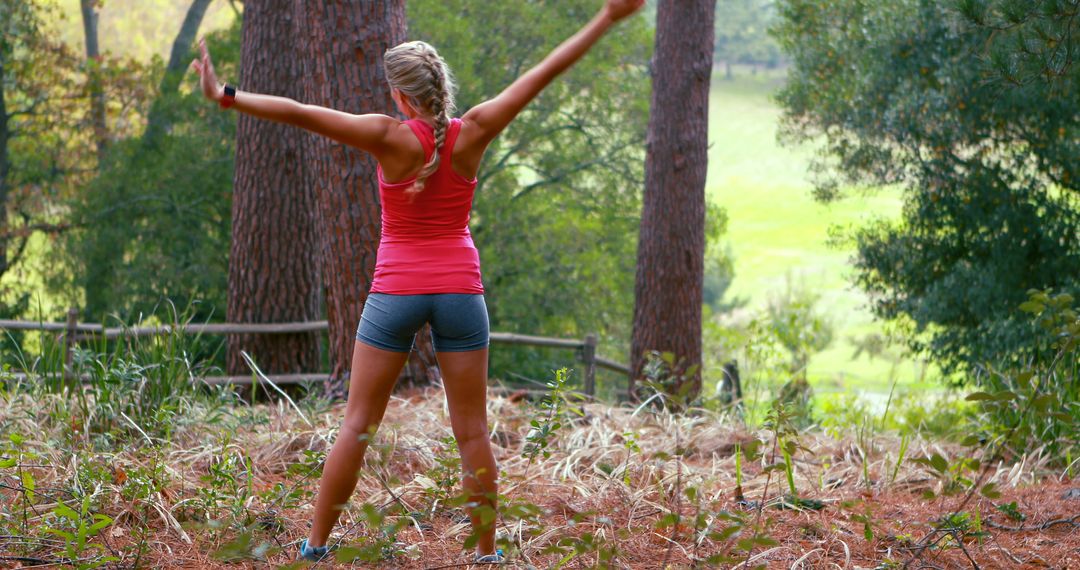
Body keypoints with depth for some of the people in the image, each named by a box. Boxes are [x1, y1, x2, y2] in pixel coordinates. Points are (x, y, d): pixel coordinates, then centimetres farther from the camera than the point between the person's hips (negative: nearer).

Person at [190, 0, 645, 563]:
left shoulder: (391, 138, -12)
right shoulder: (472, 133, -6)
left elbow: (300, 113, -19)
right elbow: (544, 72, -3)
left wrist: (225, 96, -16)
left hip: (396, 290, -2)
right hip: (459, 289, 2)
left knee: (357, 425, 6)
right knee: (472, 429, 8)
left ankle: (315, 547, 10)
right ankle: (488, 552, 11)